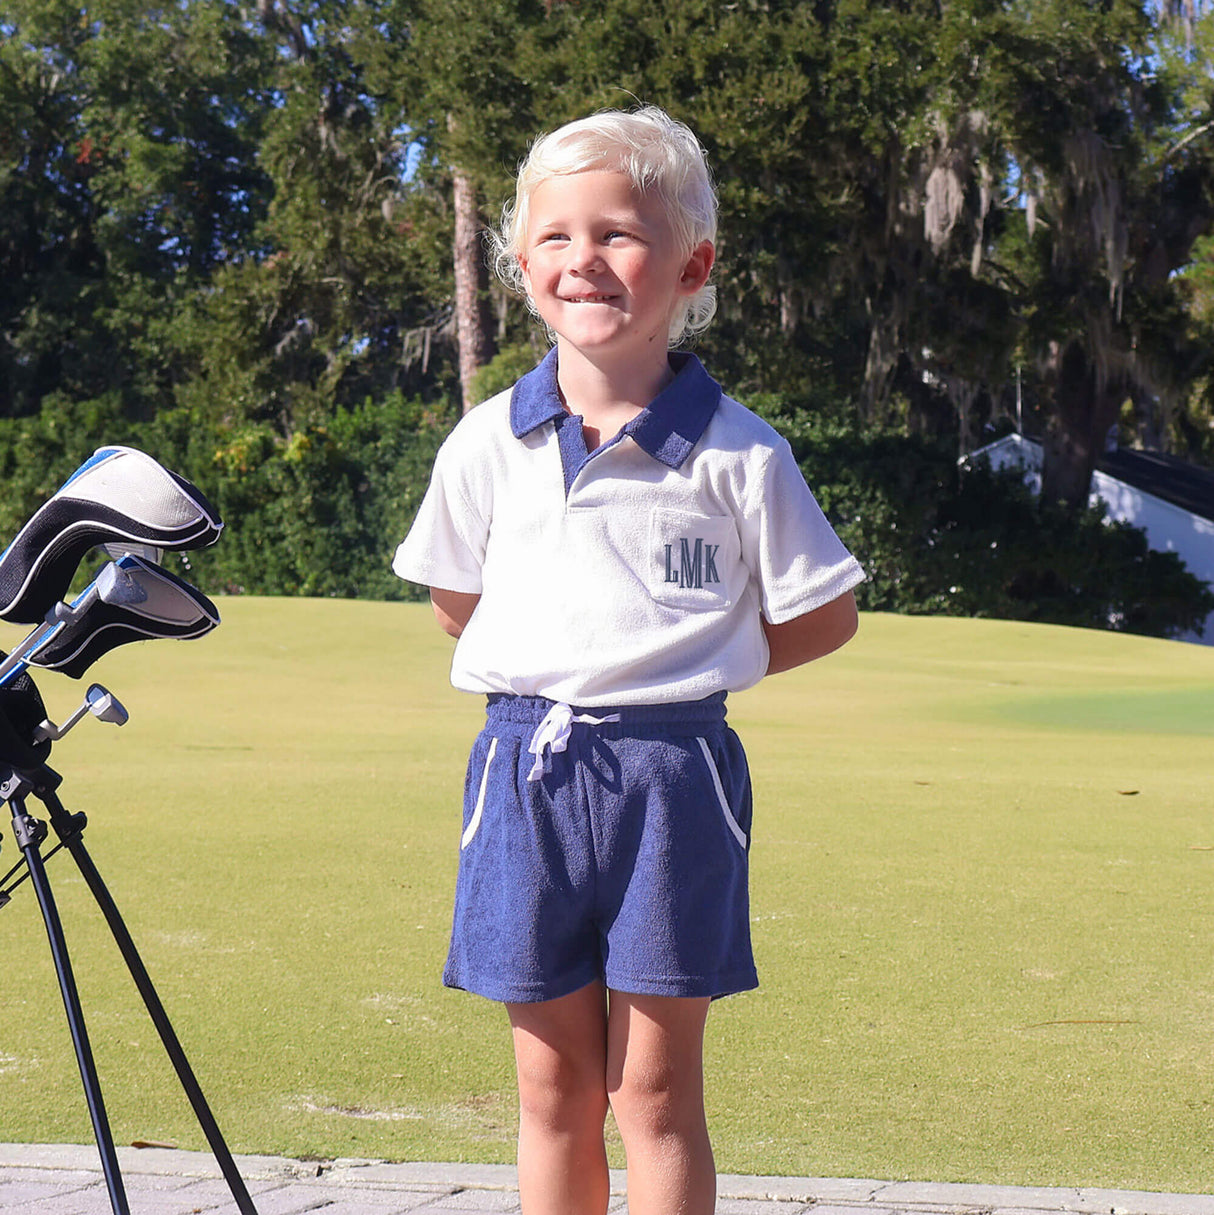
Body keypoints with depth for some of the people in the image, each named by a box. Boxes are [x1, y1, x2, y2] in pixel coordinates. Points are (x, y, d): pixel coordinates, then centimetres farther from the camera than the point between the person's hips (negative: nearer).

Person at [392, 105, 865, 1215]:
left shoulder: (738, 454, -6)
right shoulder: (488, 446, 2)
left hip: (673, 772, -2)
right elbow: (457, 603, 16)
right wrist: (562, 673, 7)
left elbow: (824, 616, 3)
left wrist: (684, 664, 0)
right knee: (553, 1086, 8)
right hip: (525, 765, 3)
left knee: (655, 1088, 1)